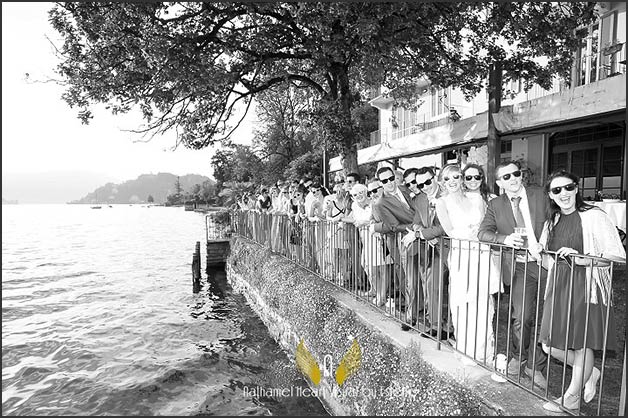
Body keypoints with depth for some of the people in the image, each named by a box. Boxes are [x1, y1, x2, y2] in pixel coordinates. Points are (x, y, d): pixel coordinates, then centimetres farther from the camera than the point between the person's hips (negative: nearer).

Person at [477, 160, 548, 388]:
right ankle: (518, 357, 25)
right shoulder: (495, 205, 5)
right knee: (522, 318, -4)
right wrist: (505, 238, -22)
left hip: (545, 261, 1)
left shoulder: (539, 194, 4)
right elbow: (483, 232, -3)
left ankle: (535, 365, 26)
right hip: (519, 267, 0)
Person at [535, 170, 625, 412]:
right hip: (558, 286, 6)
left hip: (586, 286, -6)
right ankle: (590, 372, 36)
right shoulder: (552, 221, 10)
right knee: (550, 346, 7)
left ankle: (571, 397, 29)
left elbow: (619, 256, -13)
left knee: (582, 344, 9)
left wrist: (581, 259, -24)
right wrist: (538, 249, 1)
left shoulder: (594, 217, -9)